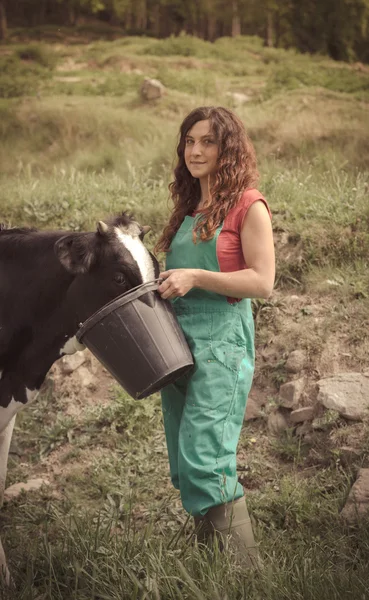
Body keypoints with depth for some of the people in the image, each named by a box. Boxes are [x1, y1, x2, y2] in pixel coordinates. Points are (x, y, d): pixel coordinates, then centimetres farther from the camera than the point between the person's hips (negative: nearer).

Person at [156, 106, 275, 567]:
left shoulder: (248, 205, -6)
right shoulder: (188, 206, 16)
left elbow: (262, 282, -13)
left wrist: (195, 278, -19)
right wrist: (163, 286, 7)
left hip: (221, 342, -8)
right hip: (177, 338, 8)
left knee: (205, 458, -14)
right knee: (184, 460, 10)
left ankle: (247, 570, -6)